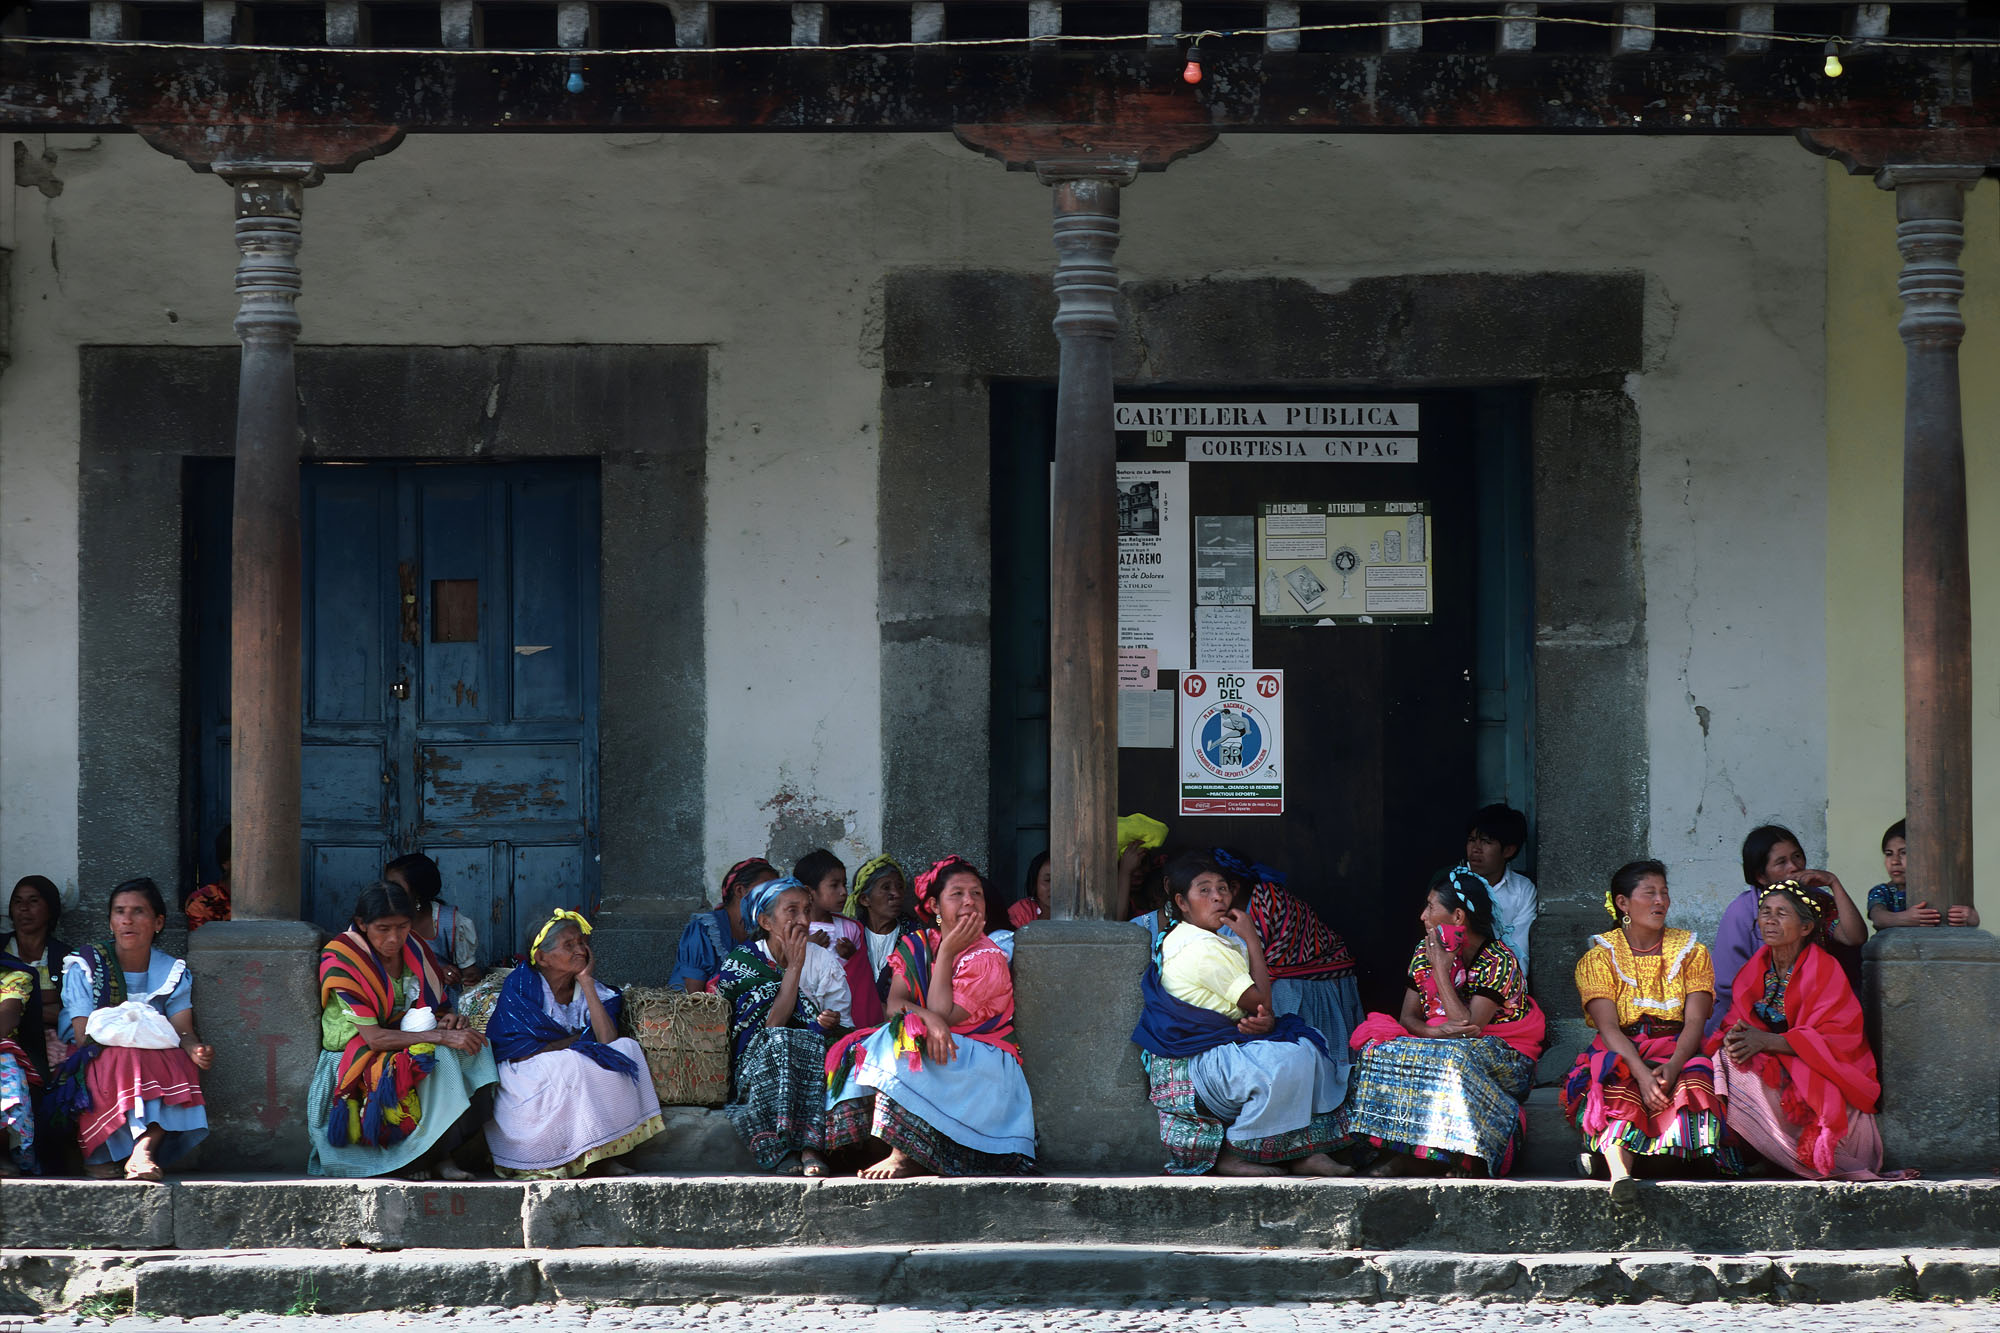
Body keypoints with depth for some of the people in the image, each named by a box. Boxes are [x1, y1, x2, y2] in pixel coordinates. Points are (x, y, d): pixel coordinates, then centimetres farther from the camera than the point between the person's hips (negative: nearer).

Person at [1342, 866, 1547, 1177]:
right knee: (1386, 1049, -21)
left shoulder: (1498, 961, -14)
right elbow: (1408, 1017, 1)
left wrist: (1441, 971, -20)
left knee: (1454, 1056, -37)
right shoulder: (1426, 952, 5)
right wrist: (1436, 1031, -22)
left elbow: (1469, 1026, -23)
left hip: (1504, 1061, -5)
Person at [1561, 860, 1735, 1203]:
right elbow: (1608, 1027, -8)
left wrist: (1672, 1068, -23)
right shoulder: (1599, 956, 6)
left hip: (1678, 1052, 2)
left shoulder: (1691, 951, 12)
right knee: (1616, 1081, -37)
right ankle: (1620, 1172, -59)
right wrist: (1642, 1074, -28)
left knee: (1694, 1078, -34)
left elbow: (1695, 1021, -1)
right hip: (1619, 1053, -2)